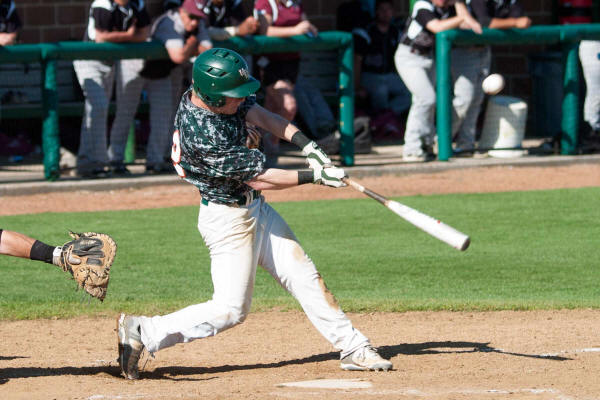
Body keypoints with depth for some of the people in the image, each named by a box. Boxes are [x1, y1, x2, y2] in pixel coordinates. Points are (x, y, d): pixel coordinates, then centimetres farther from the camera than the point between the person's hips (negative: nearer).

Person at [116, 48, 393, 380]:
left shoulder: (203, 96, -6)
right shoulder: (204, 135, -31)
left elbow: (262, 116, -4)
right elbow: (258, 178, -24)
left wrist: (308, 146, -18)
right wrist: (314, 176, -19)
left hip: (253, 208, 9)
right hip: (228, 218, -9)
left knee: (304, 276, 9)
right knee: (230, 309, -5)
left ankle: (353, 348, 14)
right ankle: (143, 332, -2)